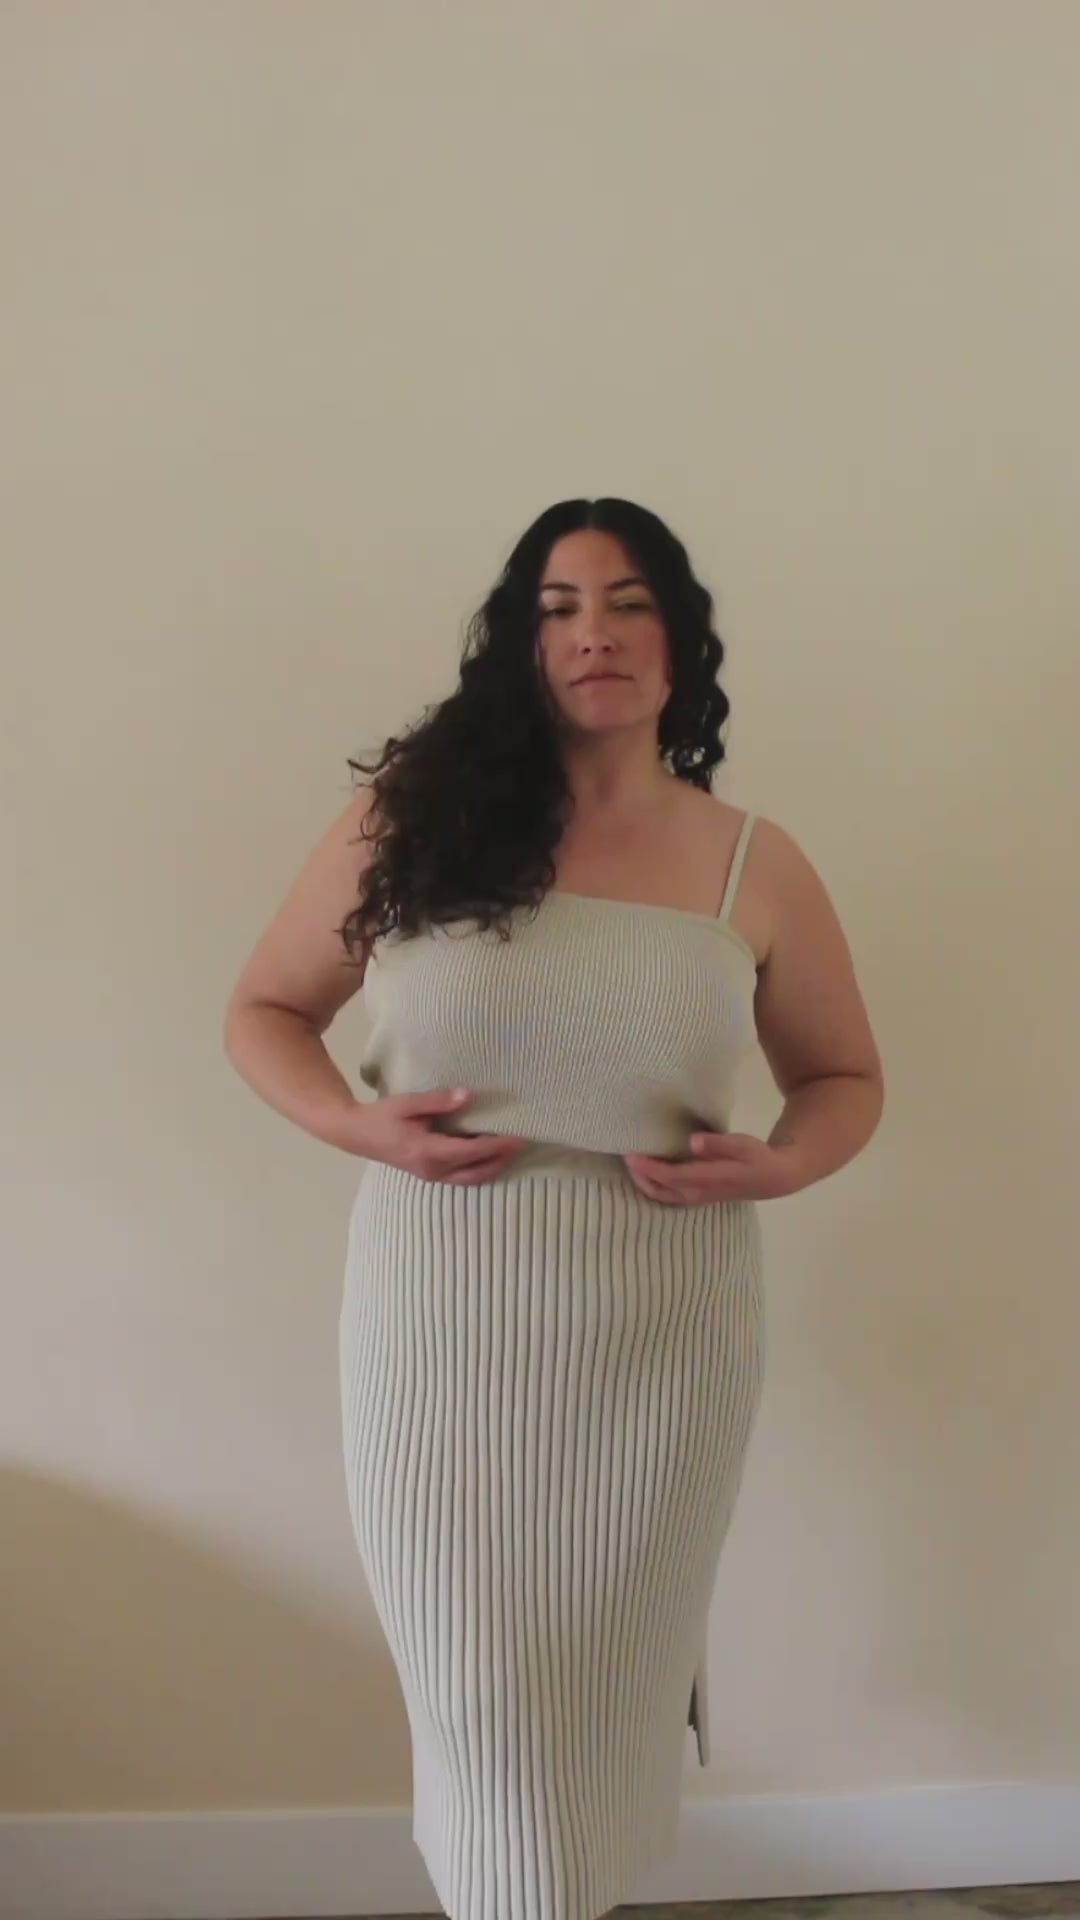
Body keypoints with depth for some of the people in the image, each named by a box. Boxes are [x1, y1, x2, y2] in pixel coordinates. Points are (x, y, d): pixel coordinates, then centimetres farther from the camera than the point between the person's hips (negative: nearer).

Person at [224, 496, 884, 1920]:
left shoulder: (756, 866, 0)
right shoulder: (409, 817, -3)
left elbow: (846, 1078, 12)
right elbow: (262, 1012, 6)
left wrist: (774, 1167, -9)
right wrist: (359, 1124, -12)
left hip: (663, 1334, 1)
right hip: (441, 1323, -1)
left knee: (614, 1655, 17)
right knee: (478, 1675, 10)